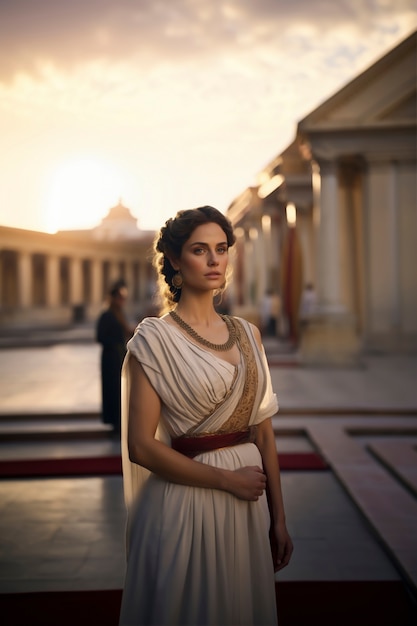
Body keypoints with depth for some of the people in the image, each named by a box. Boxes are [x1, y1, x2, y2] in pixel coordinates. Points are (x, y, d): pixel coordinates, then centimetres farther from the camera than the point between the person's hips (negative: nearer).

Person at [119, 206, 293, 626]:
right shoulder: (155, 339, -10)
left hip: (248, 504, 5)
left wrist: (278, 517, 7)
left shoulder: (247, 334, 7)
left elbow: (263, 431, 9)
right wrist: (229, 479, -13)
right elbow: (141, 446, -15)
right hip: (185, 501, -5)